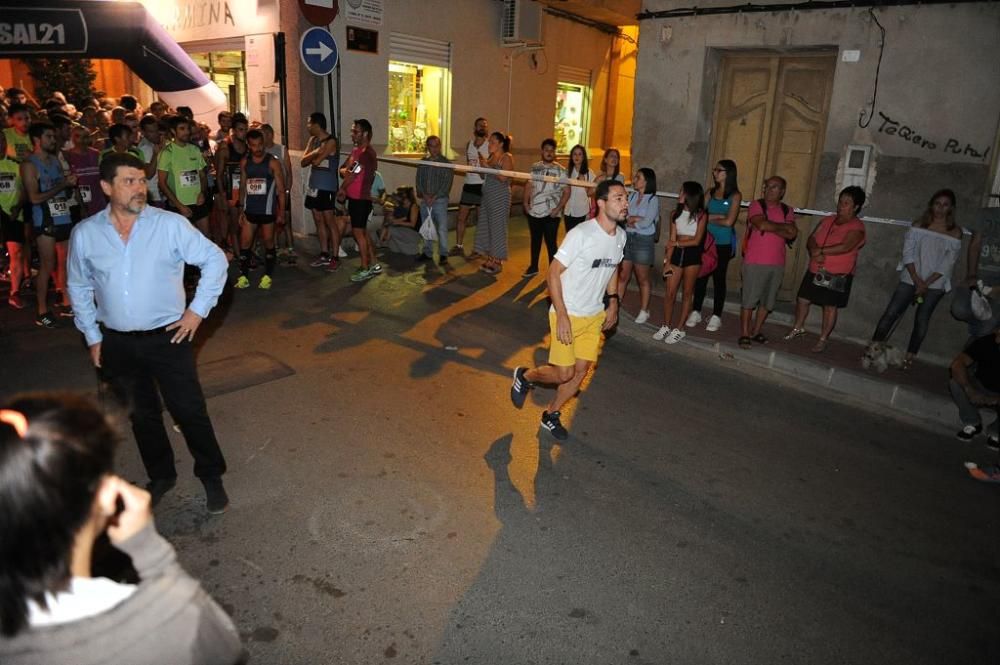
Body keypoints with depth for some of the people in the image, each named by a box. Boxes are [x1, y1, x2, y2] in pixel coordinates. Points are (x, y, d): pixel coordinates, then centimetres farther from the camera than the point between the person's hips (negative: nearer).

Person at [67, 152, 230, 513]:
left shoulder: (170, 224, -10)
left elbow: (215, 260, -4)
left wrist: (198, 310, -7)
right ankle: (161, 476, 36)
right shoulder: (85, 234, -2)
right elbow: (78, 288, 11)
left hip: (167, 337, -3)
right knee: (142, 416, 16)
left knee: (190, 411, 2)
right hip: (117, 344, 3)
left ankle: (211, 477, 21)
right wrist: (92, 337, 9)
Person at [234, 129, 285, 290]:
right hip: (249, 210, 4)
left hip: (267, 210, -4)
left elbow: (280, 189, -5)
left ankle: (267, 276, 18)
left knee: (268, 243, 7)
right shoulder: (244, 163, 7)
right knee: (244, 243, 2)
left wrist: (281, 211, -9)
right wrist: (241, 210, 10)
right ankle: (243, 276, 11)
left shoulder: (272, 162, -5)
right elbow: (242, 188, 12)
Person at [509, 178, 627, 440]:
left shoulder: (620, 235, 0)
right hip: (568, 315, -6)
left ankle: (551, 415, 30)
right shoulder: (581, 234, -22)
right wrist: (562, 316, -21)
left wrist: (613, 303, 10)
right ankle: (525, 376, 28)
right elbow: (554, 273, -19)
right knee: (564, 374, -2)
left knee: (581, 371, 9)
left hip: (595, 316, 7)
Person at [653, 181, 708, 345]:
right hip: (677, 254, 3)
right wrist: (667, 261, -3)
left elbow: (696, 241, -10)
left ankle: (679, 329, 12)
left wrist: (677, 243, -5)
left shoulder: (701, 215, -6)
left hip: (693, 255, -3)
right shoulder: (676, 214, 5)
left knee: (687, 292, 5)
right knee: (669, 292, 1)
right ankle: (665, 326, 14)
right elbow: (671, 240, 3)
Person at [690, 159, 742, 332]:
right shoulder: (711, 192, 7)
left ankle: (716, 316, 12)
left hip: (723, 244, -4)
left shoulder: (735, 195, -6)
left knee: (719, 279, 4)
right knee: (701, 276, 7)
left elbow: (728, 222, -14)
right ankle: (696, 312, 18)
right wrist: (718, 216, -14)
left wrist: (709, 218, -3)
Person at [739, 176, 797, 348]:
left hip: (777, 264, 4)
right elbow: (762, 225, -19)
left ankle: (756, 332, 24)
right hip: (754, 262, -4)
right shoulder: (756, 205, -2)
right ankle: (744, 334, 7)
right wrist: (783, 226, -6)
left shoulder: (787, 211, 9)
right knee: (749, 299, -2)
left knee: (767, 301, 11)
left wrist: (770, 226, -13)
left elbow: (791, 235, -5)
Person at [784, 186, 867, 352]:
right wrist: (815, 253, -17)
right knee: (803, 300, 11)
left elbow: (845, 247, -25)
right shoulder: (828, 220, 8)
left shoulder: (857, 227, -11)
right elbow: (811, 240, 3)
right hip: (815, 270, 6)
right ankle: (798, 328, 33)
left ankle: (823, 339, 16)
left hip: (837, 275, -5)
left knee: (830, 307, 3)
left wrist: (821, 251, -18)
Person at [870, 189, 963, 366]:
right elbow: (908, 253, -4)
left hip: (935, 285, -1)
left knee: (922, 320, 0)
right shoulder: (919, 225, 3)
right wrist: (917, 280, -13)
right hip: (910, 279, 1)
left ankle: (910, 356, 8)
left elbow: (947, 264, -5)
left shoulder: (955, 232, 0)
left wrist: (926, 284, -12)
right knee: (891, 313, -4)